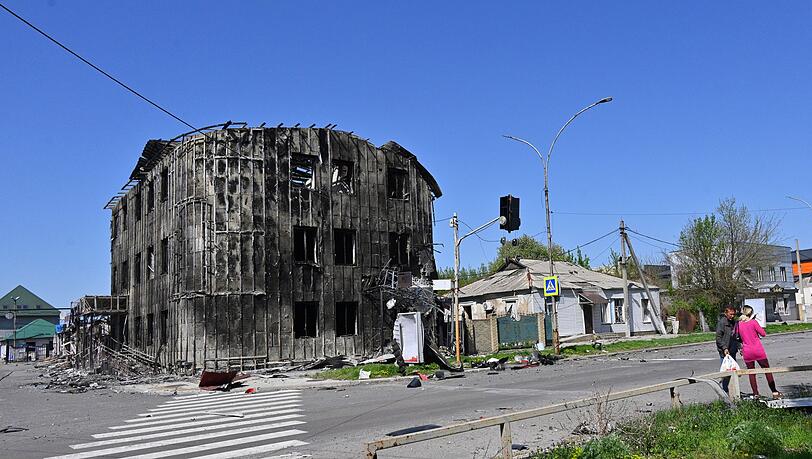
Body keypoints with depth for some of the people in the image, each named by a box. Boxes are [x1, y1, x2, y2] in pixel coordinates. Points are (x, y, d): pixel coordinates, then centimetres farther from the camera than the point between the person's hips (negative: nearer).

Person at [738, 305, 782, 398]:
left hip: (746, 352, 3)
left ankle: (755, 394, 10)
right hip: (758, 350, -3)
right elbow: (763, 334, -4)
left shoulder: (739, 324, 1)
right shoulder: (753, 322, -9)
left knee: (751, 373, 11)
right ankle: (774, 392, 9)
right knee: (767, 370, 8)